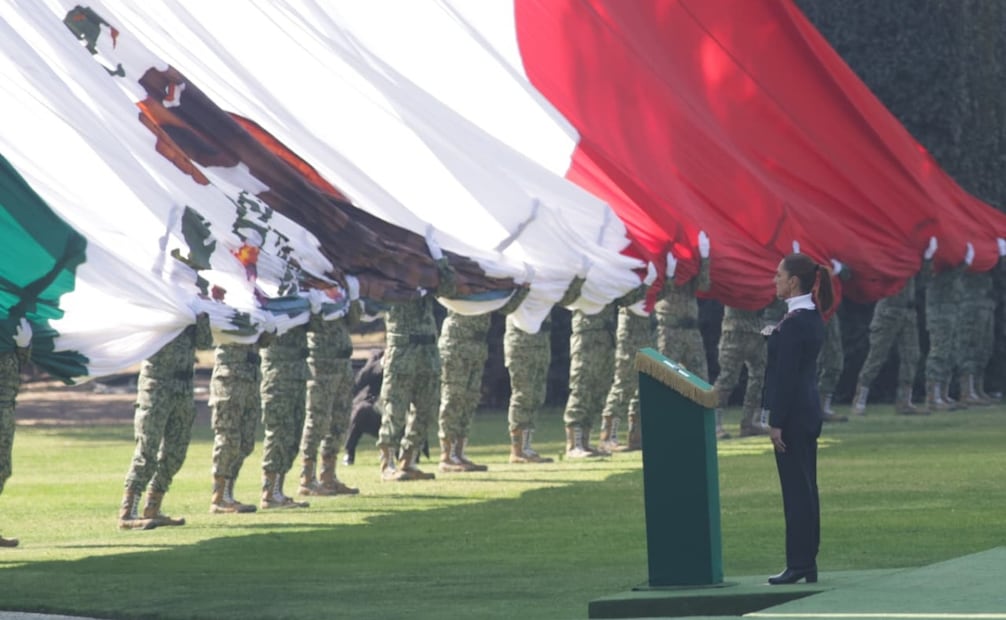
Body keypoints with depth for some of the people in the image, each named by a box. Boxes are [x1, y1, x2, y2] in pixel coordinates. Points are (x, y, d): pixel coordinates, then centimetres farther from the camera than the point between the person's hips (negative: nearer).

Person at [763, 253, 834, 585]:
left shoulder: (794, 323, -18)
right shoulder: (813, 318, 11)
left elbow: (786, 375, -19)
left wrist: (776, 423, -17)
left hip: (793, 412, -10)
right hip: (809, 409, 10)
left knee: (796, 488, -5)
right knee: (804, 487, 12)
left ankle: (799, 565, -3)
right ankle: (806, 564, 16)